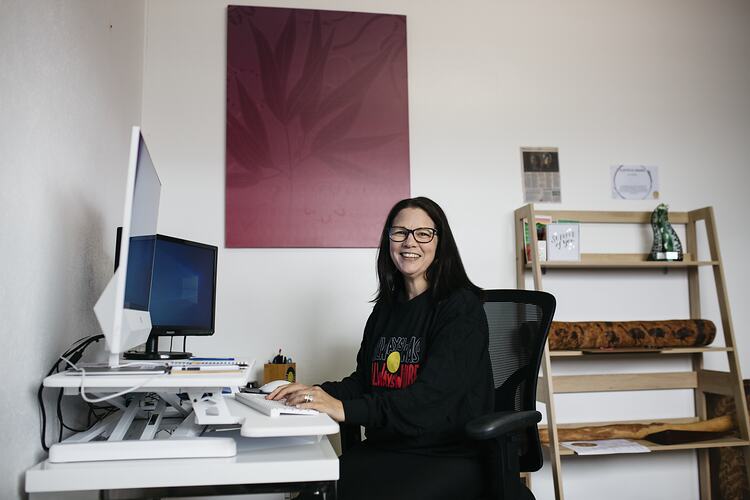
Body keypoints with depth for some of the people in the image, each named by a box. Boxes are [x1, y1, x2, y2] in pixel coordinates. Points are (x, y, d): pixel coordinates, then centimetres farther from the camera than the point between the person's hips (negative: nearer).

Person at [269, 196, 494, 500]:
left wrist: (346, 409, -27)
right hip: (385, 449, 5)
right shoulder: (385, 309, 14)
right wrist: (320, 393, -6)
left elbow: (432, 395, -19)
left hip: (450, 458, -5)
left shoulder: (461, 307, -8)